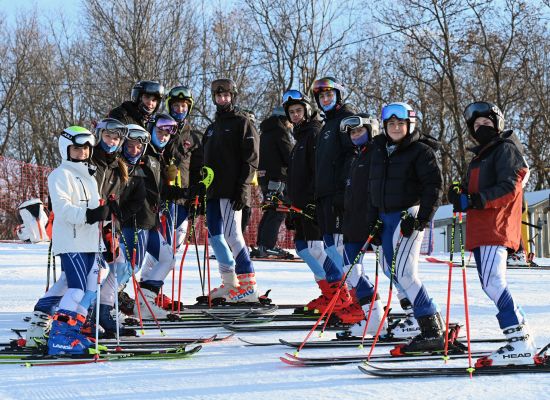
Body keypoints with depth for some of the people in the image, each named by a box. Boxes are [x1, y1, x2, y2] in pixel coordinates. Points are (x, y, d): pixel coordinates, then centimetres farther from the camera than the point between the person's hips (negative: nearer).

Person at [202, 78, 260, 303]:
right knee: (215, 236, 5)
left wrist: (243, 187, -17)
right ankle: (230, 284, 10)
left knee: (231, 234, -13)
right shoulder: (212, 128, 23)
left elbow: (251, 159, -8)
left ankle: (248, 286, -11)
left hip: (232, 191, -8)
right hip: (213, 191, 8)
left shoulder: (242, 123, 0)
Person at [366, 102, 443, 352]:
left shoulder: (421, 151, -6)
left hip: (409, 214, -8)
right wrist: (373, 219, 15)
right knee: (390, 269, 8)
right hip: (385, 217, 8)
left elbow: (434, 186, -10)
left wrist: (420, 219, -16)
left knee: (403, 272, -17)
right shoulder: (379, 150, 15)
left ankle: (432, 332, -16)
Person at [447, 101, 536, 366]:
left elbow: (509, 188, -13)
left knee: (493, 283, -20)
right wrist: (460, 196, -2)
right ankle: (522, 336, 11)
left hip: (496, 227, -10)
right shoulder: (479, 158, 26)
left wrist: (476, 200, -21)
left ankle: (520, 344, -21)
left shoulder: (506, 149, -1)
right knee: (491, 285, 7)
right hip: (479, 229, 10)